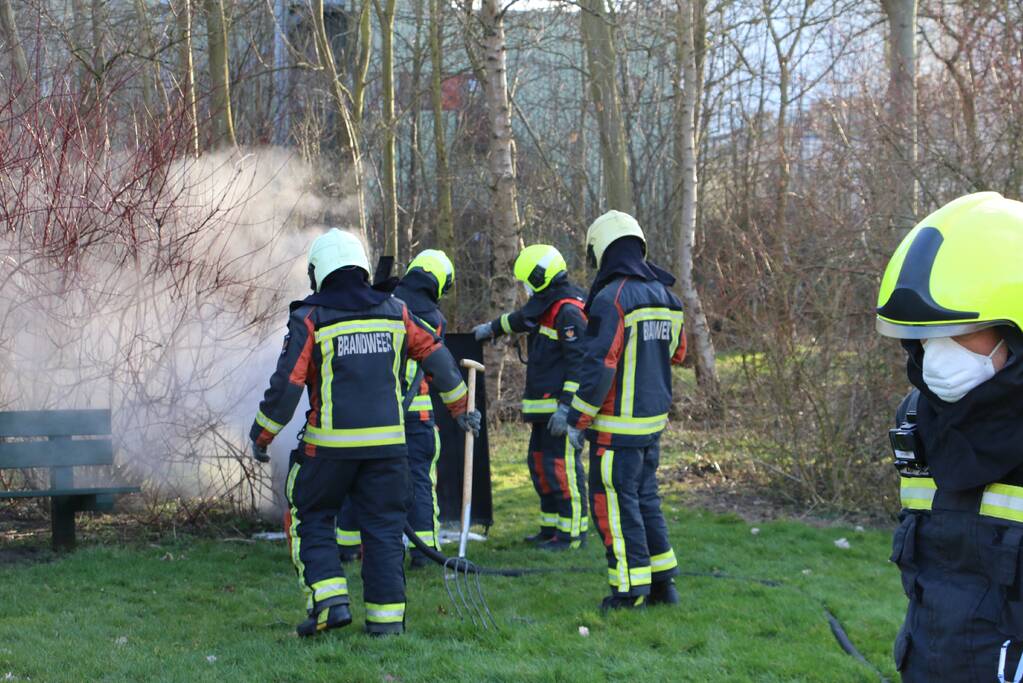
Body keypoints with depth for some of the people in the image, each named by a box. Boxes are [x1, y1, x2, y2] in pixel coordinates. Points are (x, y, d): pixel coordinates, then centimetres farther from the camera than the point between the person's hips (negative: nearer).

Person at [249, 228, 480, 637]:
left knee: (311, 518, 12)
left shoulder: (310, 319, -6)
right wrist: (460, 407, 24)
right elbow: (437, 358, 11)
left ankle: (329, 601, 0)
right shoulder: (394, 312, 6)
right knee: (384, 526, 10)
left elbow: (287, 384, -9)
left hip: (330, 445, -3)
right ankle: (387, 616, 10)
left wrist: (262, 435, 3)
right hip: (387, 444, 3)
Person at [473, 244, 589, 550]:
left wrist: (566, 406, -25)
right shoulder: (547, 305, 14)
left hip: (562, 406, -11)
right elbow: (521, 319, 37)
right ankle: (551, 527, 22)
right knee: (539, 463, 15)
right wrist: (492, 328, 51)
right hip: (544, 408, 11)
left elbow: (580, 362, -22)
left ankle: (572, 532, -2)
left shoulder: (568, 311, -18)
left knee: (561, 466, -8)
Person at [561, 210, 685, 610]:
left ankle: (631, 591, 4)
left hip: (618, 425, -8)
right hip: (654, 420, 8)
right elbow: (676, 353, 20)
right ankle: (662, 584, 22)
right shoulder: (665, 297, 9)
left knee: (614, 503, 0)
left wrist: (577, 419, -13)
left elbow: (599, 365, -21)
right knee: (645, 497, 18)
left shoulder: (611, 299, -17)